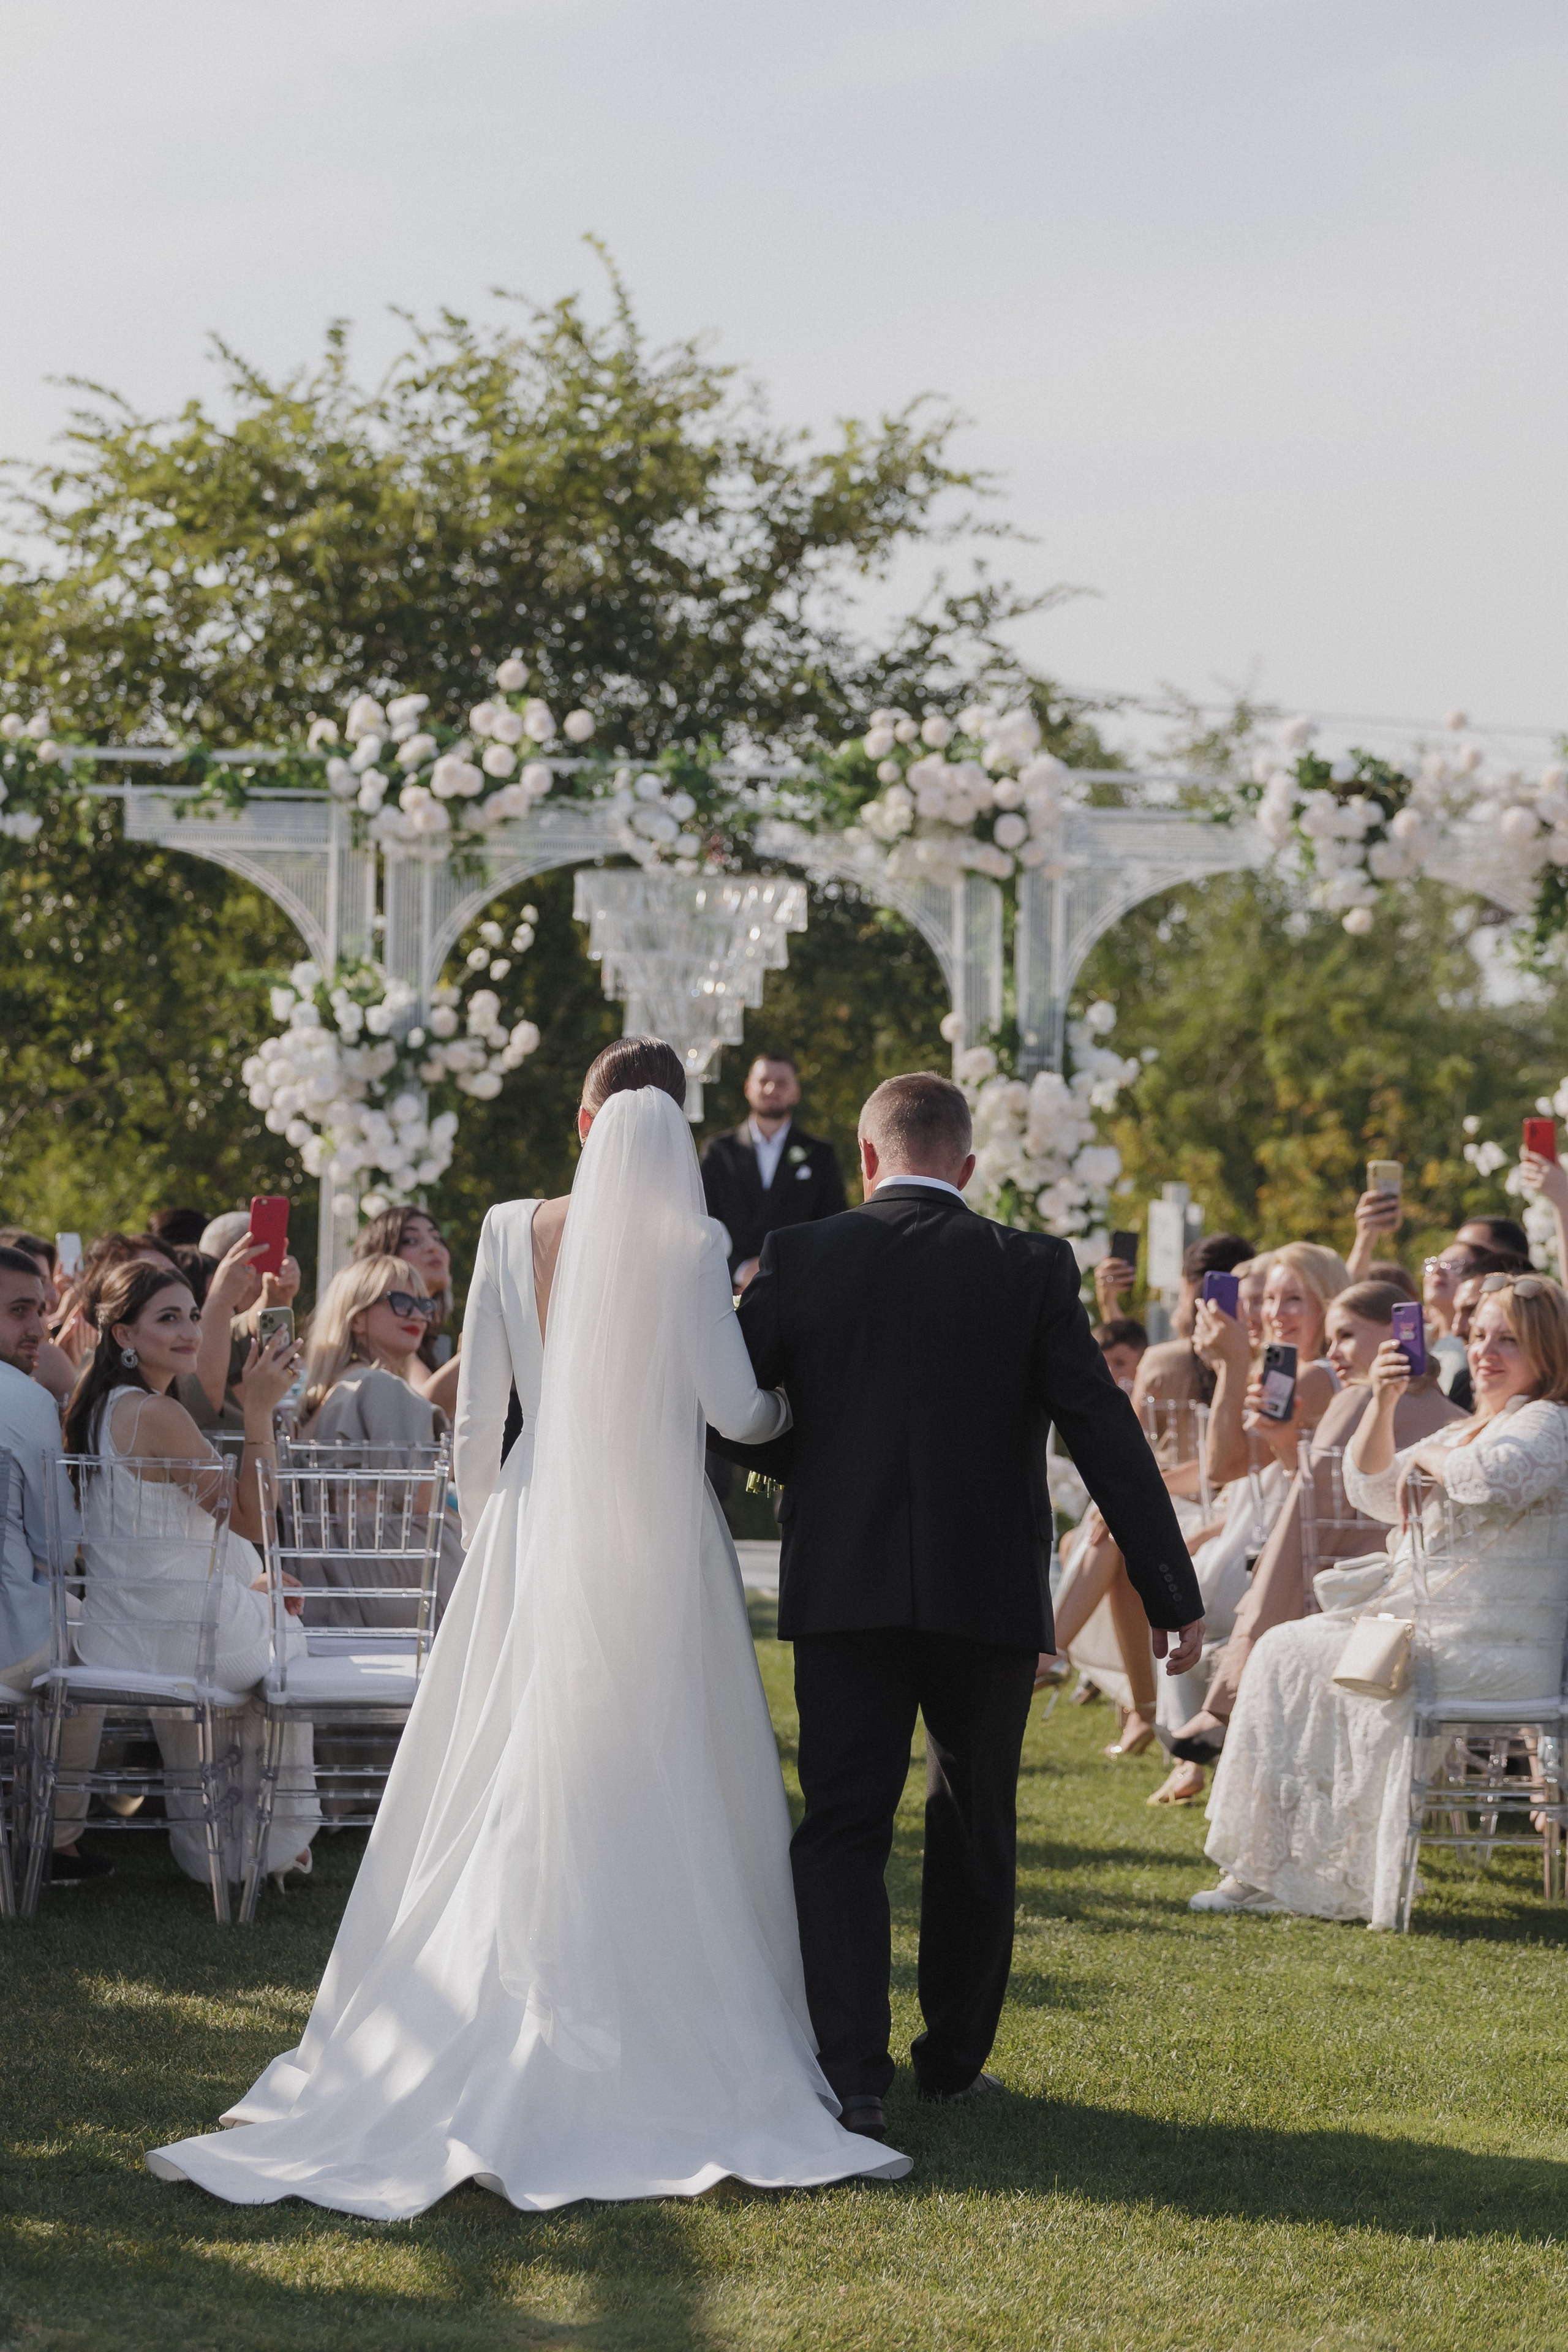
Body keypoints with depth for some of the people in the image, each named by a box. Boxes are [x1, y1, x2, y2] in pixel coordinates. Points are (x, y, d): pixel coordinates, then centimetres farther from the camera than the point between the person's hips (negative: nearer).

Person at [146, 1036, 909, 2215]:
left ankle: (500, 2025, 14)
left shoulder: (513, 1232, 0)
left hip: (537, 1529, 3)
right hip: (658, 1537, -2)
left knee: (514, 1785, 10)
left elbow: (478, 1410, 3)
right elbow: (732, 1404, -12)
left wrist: (487, 1531, 14)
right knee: (657, 1785, 5)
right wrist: (798, 1399, 10)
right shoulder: (691, 1244, -8)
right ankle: (663, 2023, 7)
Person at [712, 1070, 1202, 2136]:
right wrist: (1173, 1594, -3)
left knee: (842, 1830, 4)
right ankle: (954, 2058, 24)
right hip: (990, 1596, 0)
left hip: (844, 1585, 0)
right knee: (975, 1836, 16)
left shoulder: (801, 1258, -2)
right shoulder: (1033, 1269, -3)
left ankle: (852, 2072, -8)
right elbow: (1105, 1432, -5)